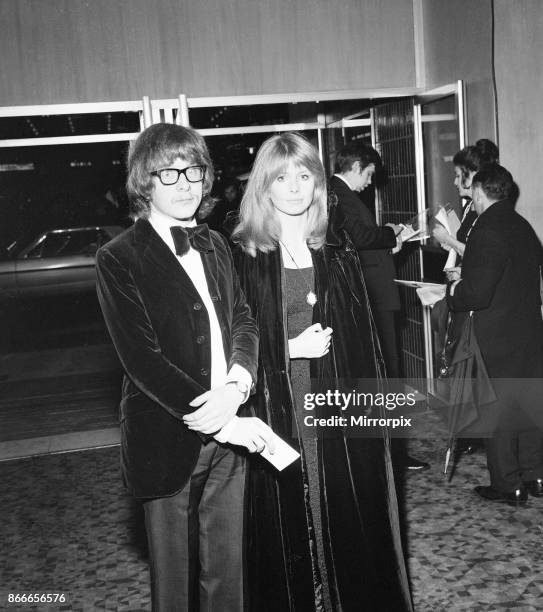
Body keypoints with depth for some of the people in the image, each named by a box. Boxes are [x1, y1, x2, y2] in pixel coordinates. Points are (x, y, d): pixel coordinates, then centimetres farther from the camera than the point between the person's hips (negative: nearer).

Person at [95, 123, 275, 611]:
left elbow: (243, 320, 8)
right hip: (168, 441, -5)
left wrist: (237, 385, -13)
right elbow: (142, 359, -17)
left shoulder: (214, 245, 11)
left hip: (226, 430, 5)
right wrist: (222, 422, -21)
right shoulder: (119, 259, -10)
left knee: (227, 568, 16)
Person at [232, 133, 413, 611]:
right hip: (276, 413, -2)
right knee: (287, 524, 7)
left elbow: (362, 332, 7)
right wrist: (289, 349, -14)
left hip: (338, 407, 2)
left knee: (347, 515, 9)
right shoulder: (243, 254, -3)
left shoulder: (337, 249, 6)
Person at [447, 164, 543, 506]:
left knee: (500, 411, 4)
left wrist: (451, 293, -4)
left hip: (499, 340, -8)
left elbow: (477, 293, -24)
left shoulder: (487, 231, -19)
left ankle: (507, 486, 15)